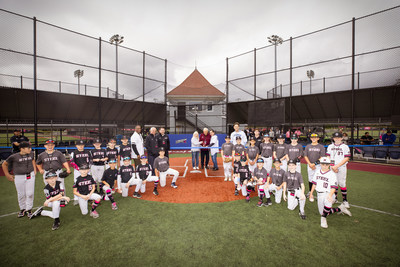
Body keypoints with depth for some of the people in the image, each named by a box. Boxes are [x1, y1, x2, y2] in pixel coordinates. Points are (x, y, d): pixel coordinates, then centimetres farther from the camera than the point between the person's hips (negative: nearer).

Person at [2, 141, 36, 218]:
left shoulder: (31, 154, -2)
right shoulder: (14, 156, -12)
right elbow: (4, 164, 4)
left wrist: (34, 170, 15)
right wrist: (7, 175, 4)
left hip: (30, 176, 2)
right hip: (19, 177, -2)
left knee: (30, 193, 1)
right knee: (21, 194, 8)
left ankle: (29, 209, 16)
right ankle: (22, 209, 27)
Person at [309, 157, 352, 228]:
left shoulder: (332, 174, -9)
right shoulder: (317, 172, 7)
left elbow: (333, 187, -15)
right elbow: (314, 183, 16)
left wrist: (330, 195, -33)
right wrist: (311, 193, 17)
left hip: (328, 194, -5)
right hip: (319, 195, 5)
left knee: (327, 201, -40)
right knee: (322, 213, 4)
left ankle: (323, 218, -22)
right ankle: (339, 209, 24)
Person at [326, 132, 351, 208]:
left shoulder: (345, 146, -1)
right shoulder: (330, 146, 9)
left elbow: (347, 158, -8)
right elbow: (328, 157, 5)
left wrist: (337, 166, -16)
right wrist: (332, 166, -8)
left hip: (342, 168, -3)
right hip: (332, 167, 3)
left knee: (342, 183, -1)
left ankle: (345, 200, 11)